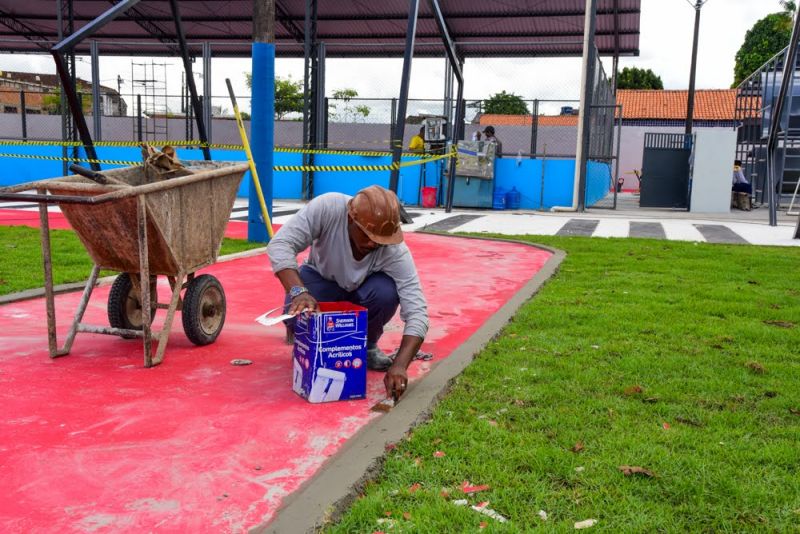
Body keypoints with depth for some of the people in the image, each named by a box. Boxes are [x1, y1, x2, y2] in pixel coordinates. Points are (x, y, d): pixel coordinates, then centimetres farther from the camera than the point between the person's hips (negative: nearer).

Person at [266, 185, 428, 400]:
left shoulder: (395, 251, -33)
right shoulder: (327, 207, -34)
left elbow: (417, 312, -36)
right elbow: (280, 245, -34)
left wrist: (400, 365, -48)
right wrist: (298, 291, -50)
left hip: (361, 291, 0)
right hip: (321, 279, 0)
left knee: (386, 292, -33)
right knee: (297, 316, -31)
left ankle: (367, 346, -2)